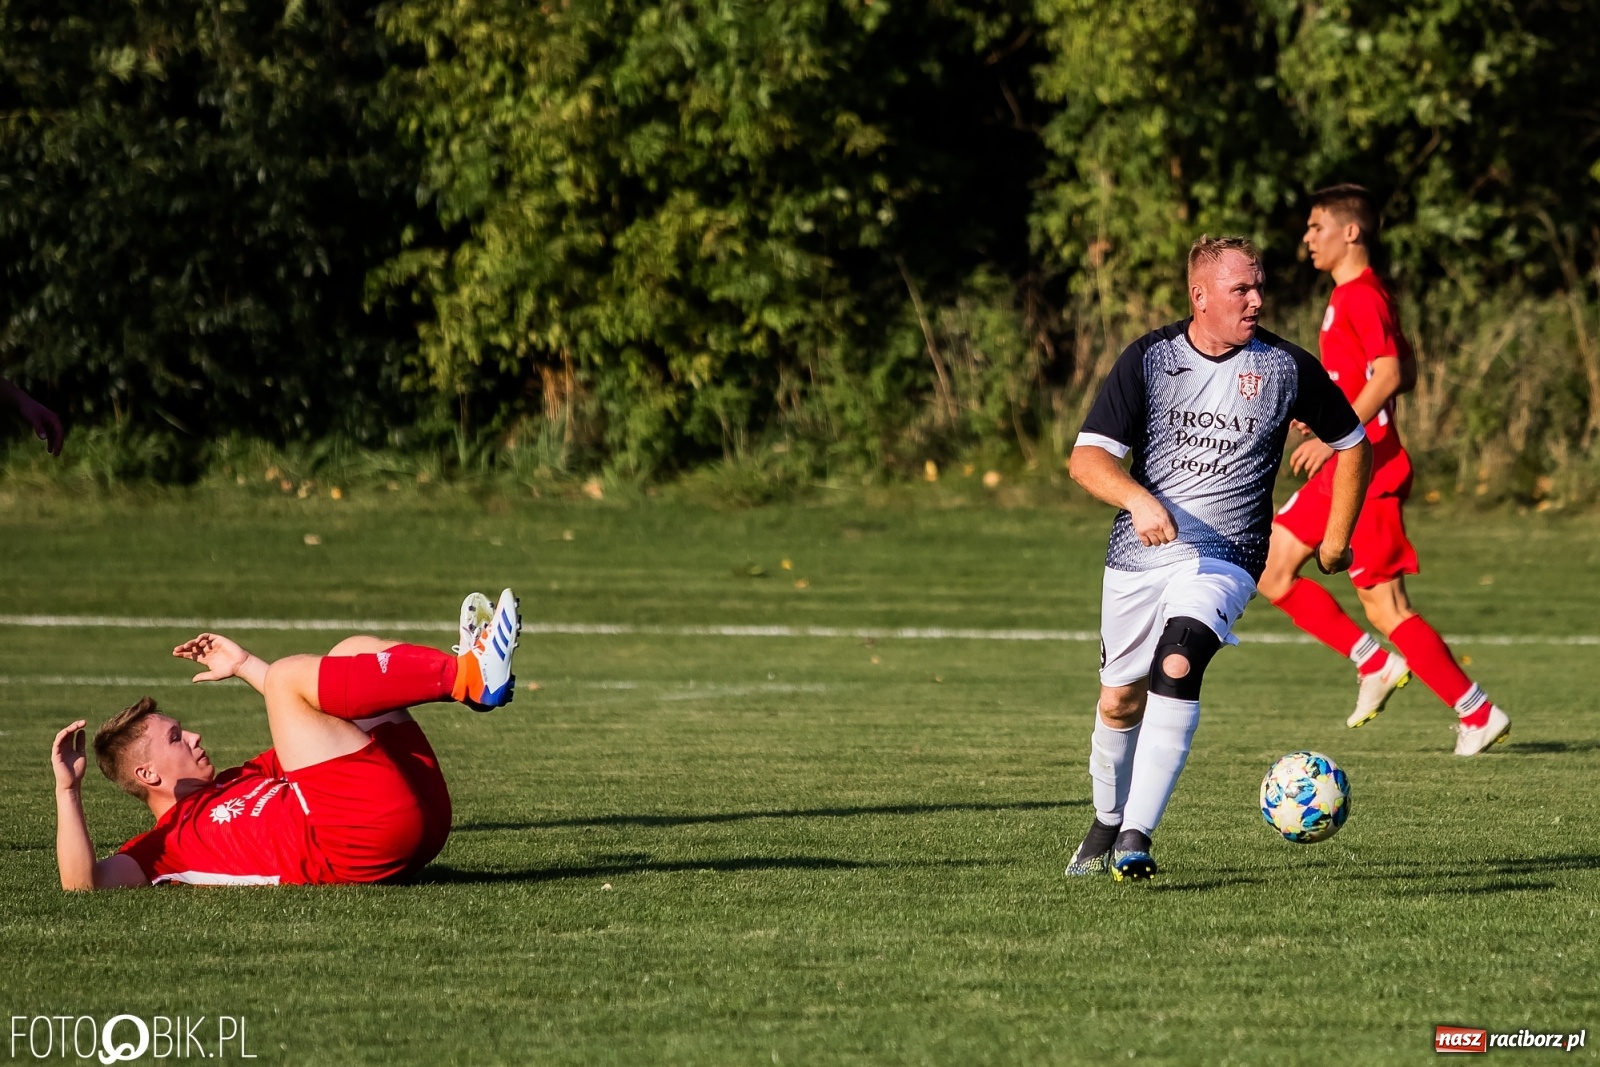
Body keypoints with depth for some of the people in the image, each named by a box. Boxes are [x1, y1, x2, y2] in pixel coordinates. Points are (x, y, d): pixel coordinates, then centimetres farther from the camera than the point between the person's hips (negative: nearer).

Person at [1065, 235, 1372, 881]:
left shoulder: (1286, 367, -2)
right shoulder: (1148, 358, -3)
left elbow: (1354, 445, 13)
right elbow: (1088, 457, -9)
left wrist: (1337, 539, 13)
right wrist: (1138, 499, -28)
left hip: (1224, 560, -2)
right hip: (1137, 556, 2)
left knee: (1178, 666, -28)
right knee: (1120, 702, 10)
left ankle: (1136, 840, -29)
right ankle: (1106, 823, 38)